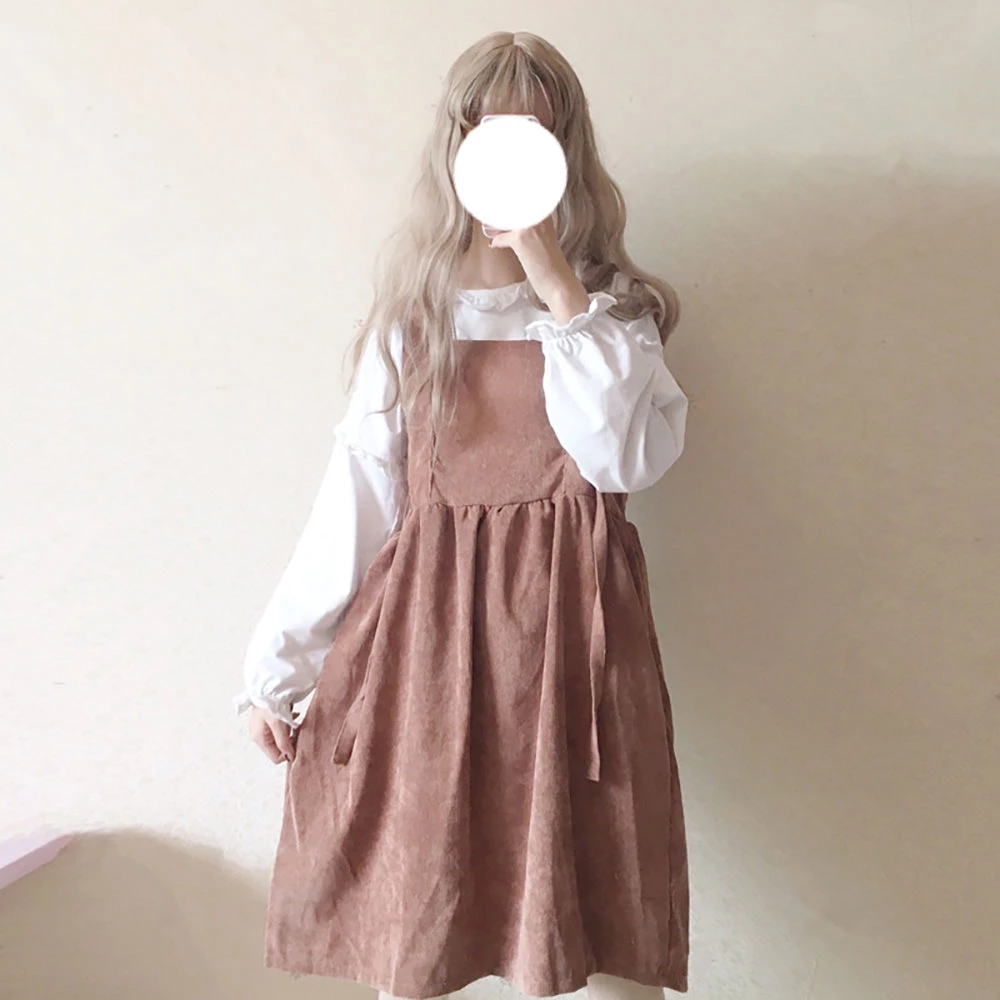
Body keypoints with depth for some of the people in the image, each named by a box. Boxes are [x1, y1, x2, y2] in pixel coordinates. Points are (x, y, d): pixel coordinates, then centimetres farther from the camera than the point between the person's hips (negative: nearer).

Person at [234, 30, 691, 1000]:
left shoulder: (613, 308, 6)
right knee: (405, 911, 10)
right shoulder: (413, 316, 6)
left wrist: (560, 292, -13)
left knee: (602, 917, 5)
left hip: (572, 622, 0)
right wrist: (276, 664, 4)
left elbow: (623, 457, -12)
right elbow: (356, 496, 4)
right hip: (426, 624, 1)